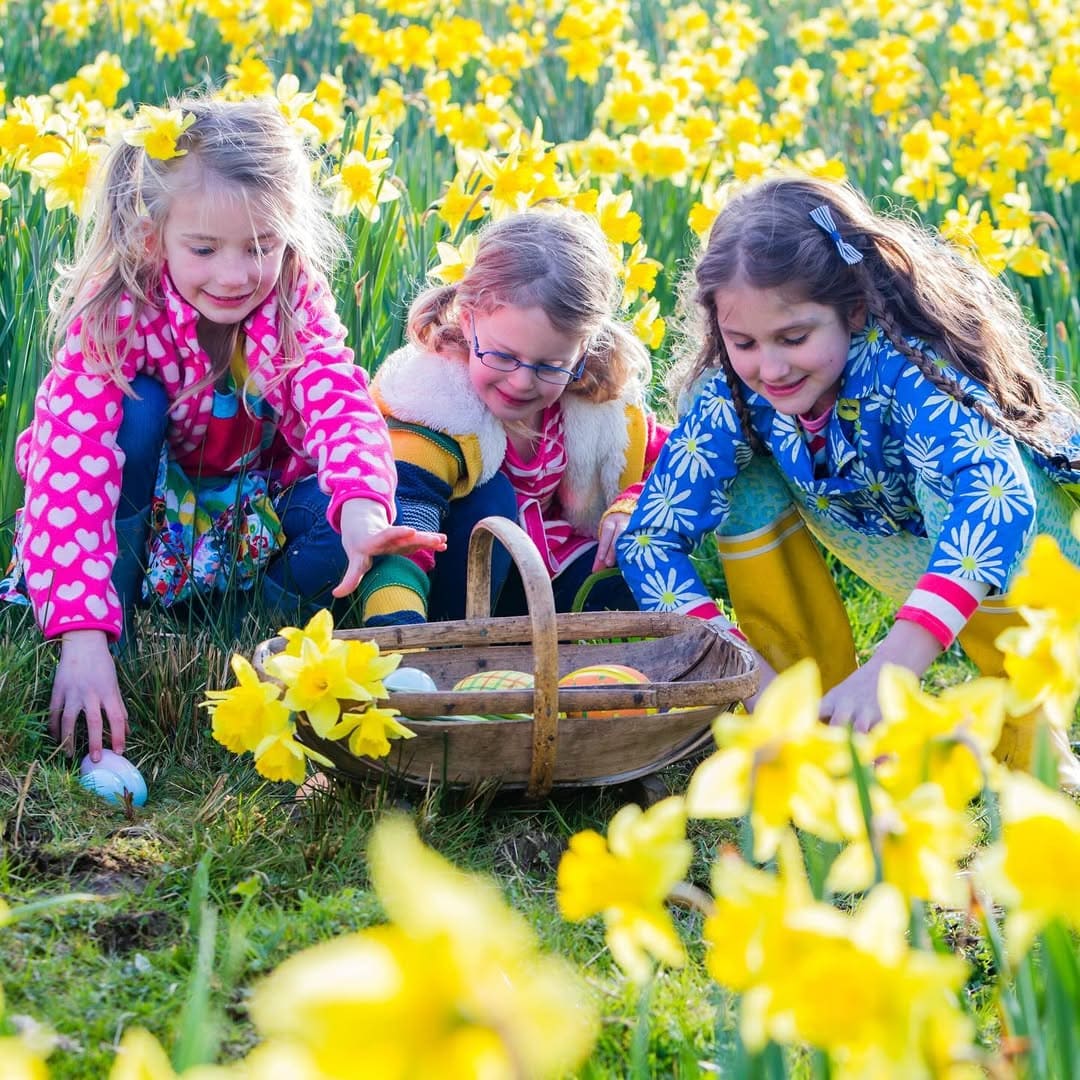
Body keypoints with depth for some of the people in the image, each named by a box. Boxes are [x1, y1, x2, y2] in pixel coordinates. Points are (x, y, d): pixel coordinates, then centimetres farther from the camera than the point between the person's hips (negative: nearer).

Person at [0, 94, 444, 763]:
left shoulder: (297, 300, -18)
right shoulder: (113, 316, -28)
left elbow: (340, 402, -35)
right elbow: (72, 465, -38)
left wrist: (363, 508, -59)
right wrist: (82, 635, -51)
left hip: (253, 513, 2)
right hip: (142, 502, -2)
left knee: (341, 510, -30)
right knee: (136, 409, -33)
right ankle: (114, 629, -21)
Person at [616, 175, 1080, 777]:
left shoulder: (902, 360, -36)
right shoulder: (737, 389, -21)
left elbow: (995, 485, -52)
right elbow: (653, 536, -19)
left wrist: (889, 666, -62)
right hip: (917, 560, 5)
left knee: (949, 476, -35)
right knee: (748, 470, -14)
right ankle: (819, 701, -3)